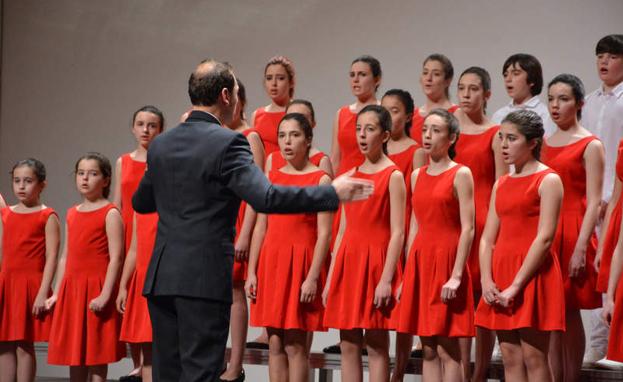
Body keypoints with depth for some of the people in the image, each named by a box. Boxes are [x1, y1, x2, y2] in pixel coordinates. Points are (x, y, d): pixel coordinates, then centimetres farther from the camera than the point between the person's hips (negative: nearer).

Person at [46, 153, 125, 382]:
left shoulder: (110, 213, -6)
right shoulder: (72, 214, 15)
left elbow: (115, 258, -13)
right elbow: (66, 257, 17)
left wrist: (105, 295, -20)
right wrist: (56, 294, 13)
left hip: (96, 290, -7)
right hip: (72, 289, 7)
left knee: (96, 356, -3)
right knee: (74, 355, 10)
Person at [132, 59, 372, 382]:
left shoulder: (160, 144, 11)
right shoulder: (227, 143, -10)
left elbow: (140, 203, 24)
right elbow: (265, 198, -21)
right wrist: (333, 193, -15)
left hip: (161, 277, 7)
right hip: (204, 278, -7)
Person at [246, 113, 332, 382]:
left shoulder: (320, 180, -4)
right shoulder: (270, 178, 11)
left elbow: (324, 233, -10)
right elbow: (261, 228, 11)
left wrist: (313, 277, -17)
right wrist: (251, 273, 5)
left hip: (300, 263, -5)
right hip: (270, 262, 5)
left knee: (295, 344, -4)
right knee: (275, 344, 6)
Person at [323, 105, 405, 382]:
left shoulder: (393, 176, -5)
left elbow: (397, 233, -11)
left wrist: (386, 279, -18)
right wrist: (330, 278, 11)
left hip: (376, 262, -6)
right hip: (348, 262, 6)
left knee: (376, 346, -3)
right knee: (348, 346, 6)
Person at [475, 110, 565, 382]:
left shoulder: (548, 180, -5)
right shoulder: (501, 184, 16)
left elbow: (544, 238, -14)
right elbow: (488, 238, 11)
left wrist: (515, 286, -17)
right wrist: (487, 281, -5)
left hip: (532, 274, -7)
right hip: (501, 273, 7)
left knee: (534, 357, -5)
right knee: (510, 357, 6)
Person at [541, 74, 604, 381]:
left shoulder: (590, 145, -3)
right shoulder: (543, 144, 14)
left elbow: (594, 202, -9)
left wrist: (580, 248, -16)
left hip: (572, 231, -5)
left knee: (570, 312, 0)